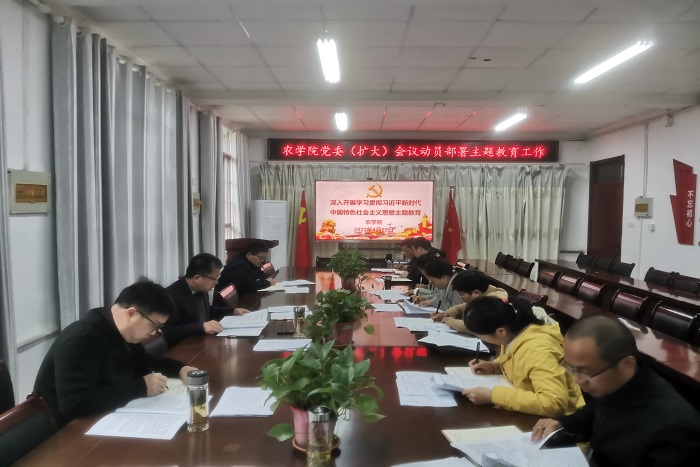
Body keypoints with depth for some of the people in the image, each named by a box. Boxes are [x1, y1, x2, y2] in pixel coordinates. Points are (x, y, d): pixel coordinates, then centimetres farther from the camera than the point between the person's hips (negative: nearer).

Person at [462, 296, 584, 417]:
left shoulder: (537, 350, -29)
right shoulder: (514, 332, -6)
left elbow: (555, 403, -37)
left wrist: (492, 396, -34)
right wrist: (493, 367, -5)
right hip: (532, 411, 7)